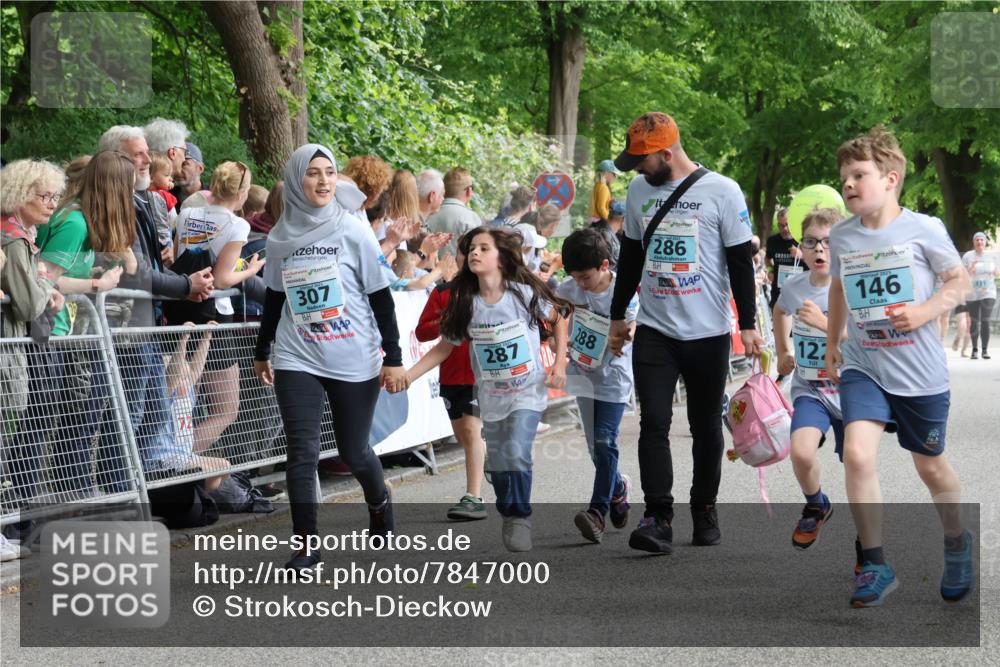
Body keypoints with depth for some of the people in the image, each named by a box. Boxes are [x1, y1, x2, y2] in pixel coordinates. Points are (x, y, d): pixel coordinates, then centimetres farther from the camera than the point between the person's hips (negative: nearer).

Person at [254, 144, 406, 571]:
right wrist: (262, 353, 22)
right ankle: (306, 545, -1)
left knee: (353, 451, 7)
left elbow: (381, 298, -3)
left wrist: (393, 358, -6)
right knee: (302, 452, -7)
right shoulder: (281, 238, 3)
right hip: (297, 360, 2)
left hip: (354, 362, -2)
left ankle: (379, 504, 38)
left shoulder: (354, 231, -5)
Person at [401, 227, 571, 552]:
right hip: (491, 397, 4)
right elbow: (445, 346, 0)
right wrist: (407, 376, -9)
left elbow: (558, 320, 2)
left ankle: (520, 518, -4)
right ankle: (509, 516, 30)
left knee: (516, 452, -20)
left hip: (527, 392, -4)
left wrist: (559, 364, -5)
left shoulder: (524, 293, -14)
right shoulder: (466, 303, -5)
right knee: (498, 462, 9)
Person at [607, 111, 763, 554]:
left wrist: (748, 325, -8)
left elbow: (741, 261, -4)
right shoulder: (639, 191, 8)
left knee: (706, 427, 8)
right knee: (654, 424, -10)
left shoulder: (722, 192, -6)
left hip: (708, 334, -3)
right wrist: (617, 316, 19)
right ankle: (658, 519, -11)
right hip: (654, 331, 3)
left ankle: (705, 512, 23)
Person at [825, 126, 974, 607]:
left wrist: (925, 312, -18)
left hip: (919, 373, -2)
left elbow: (960, 282, -3)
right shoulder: (841, 237, 1)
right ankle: (876, 566, -10)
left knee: (930, 466, 14)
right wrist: (832, 342, 20)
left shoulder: (923, 229, -11)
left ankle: (957, 543, 43)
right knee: (857, 453, -20)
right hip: (862, 368, 2)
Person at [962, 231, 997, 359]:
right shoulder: (968, 256, -3)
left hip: (988, 293, 1)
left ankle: (985, 350, -8)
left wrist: (996, 272, -7)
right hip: (972, 294, -1)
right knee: (974, 322, 6)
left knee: (985, 321, -12)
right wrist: (971, 269, -24)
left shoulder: (991, 257, 5)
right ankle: (975, 349, 19)